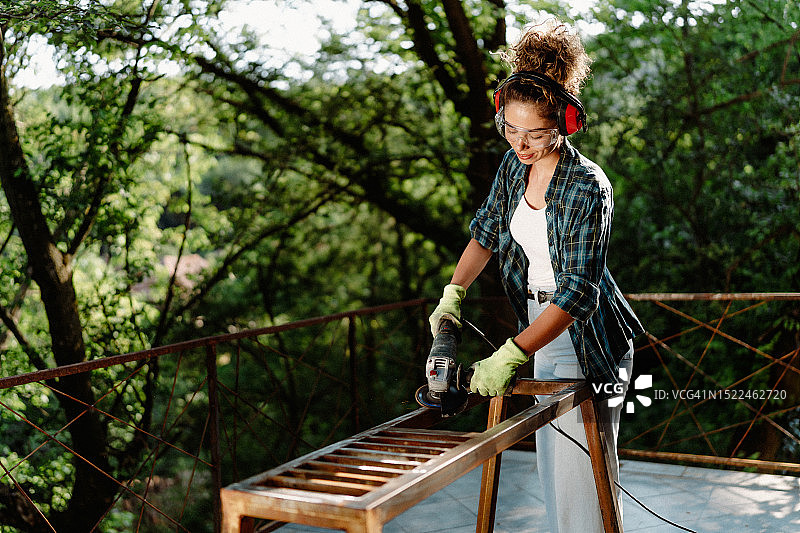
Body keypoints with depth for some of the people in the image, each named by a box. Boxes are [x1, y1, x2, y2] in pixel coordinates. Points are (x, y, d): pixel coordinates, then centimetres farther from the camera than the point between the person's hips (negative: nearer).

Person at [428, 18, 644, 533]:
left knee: (579, 467, -3)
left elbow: (579, 290, -30)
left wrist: (510, 356, -36)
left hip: (585, 341, -7)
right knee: (550, 462, 16)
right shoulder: (514, 166, 0)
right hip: (541, 329, 7)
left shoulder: (588, 186, -23)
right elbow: (485, 233, 13)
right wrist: (453, 294, -3)